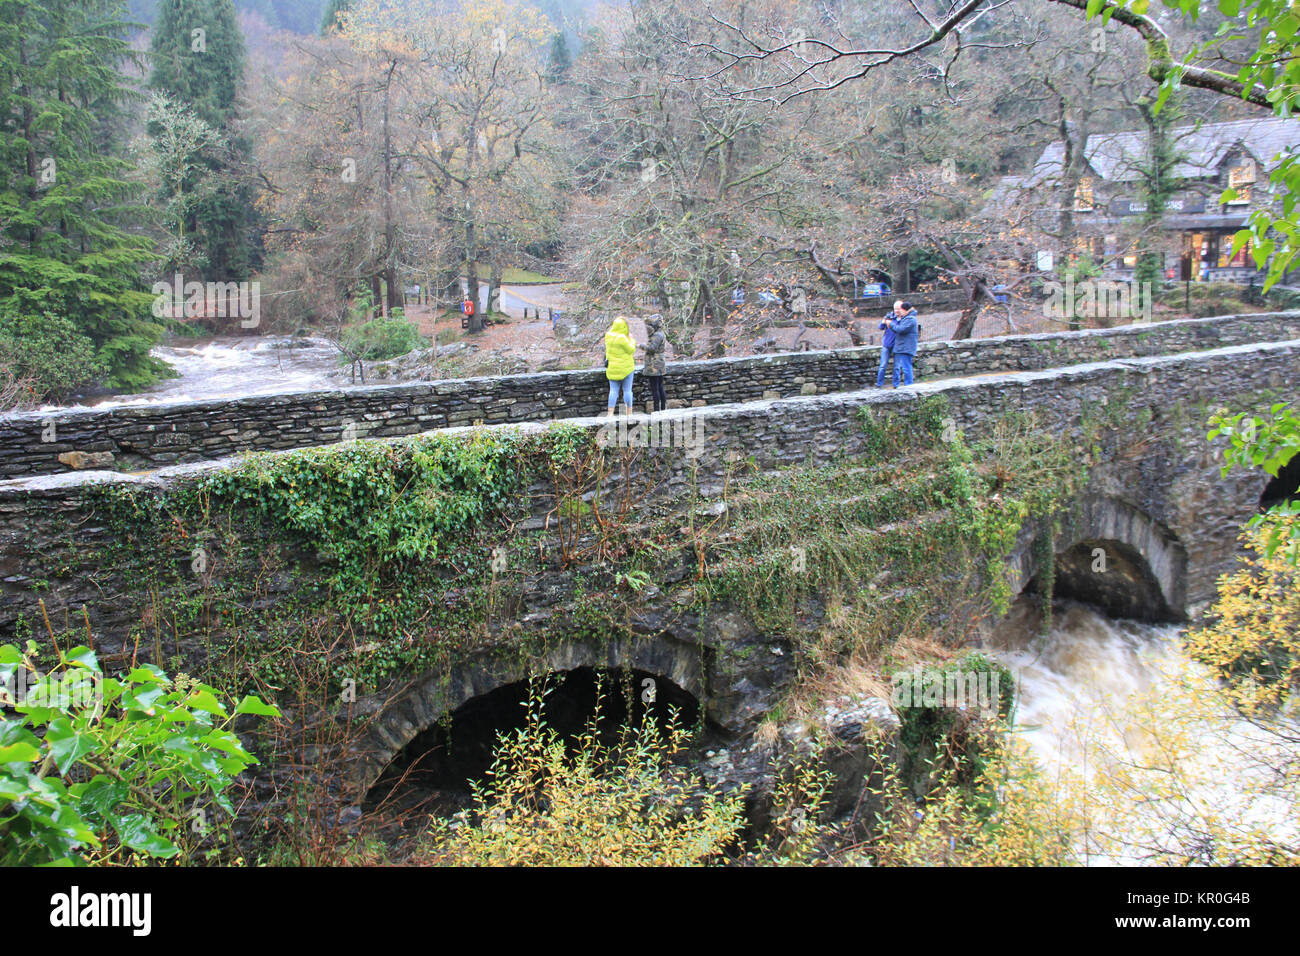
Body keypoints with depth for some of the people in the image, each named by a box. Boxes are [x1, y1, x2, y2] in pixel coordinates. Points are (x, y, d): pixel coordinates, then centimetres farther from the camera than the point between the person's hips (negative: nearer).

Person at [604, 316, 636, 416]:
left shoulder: (608, 336, 0)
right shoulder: (622, 338, -21)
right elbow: (631, 350, -11)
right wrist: (631, 339, 2)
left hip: (612, 368, 5)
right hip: (626, 368, -5)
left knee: (613, 391, 5)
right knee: (627, 391, 5)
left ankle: (610, 413, -1)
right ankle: (629, 412, 9)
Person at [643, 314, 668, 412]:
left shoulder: (657, 336, -15)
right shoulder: (660, 334, 17)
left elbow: (652, 348, -24)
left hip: (654, 367, -10)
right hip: (659, 367, 10)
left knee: (654, 389, -7)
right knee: (660, 388, 13)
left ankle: (656, 410, -6)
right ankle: (663, 409, 16)